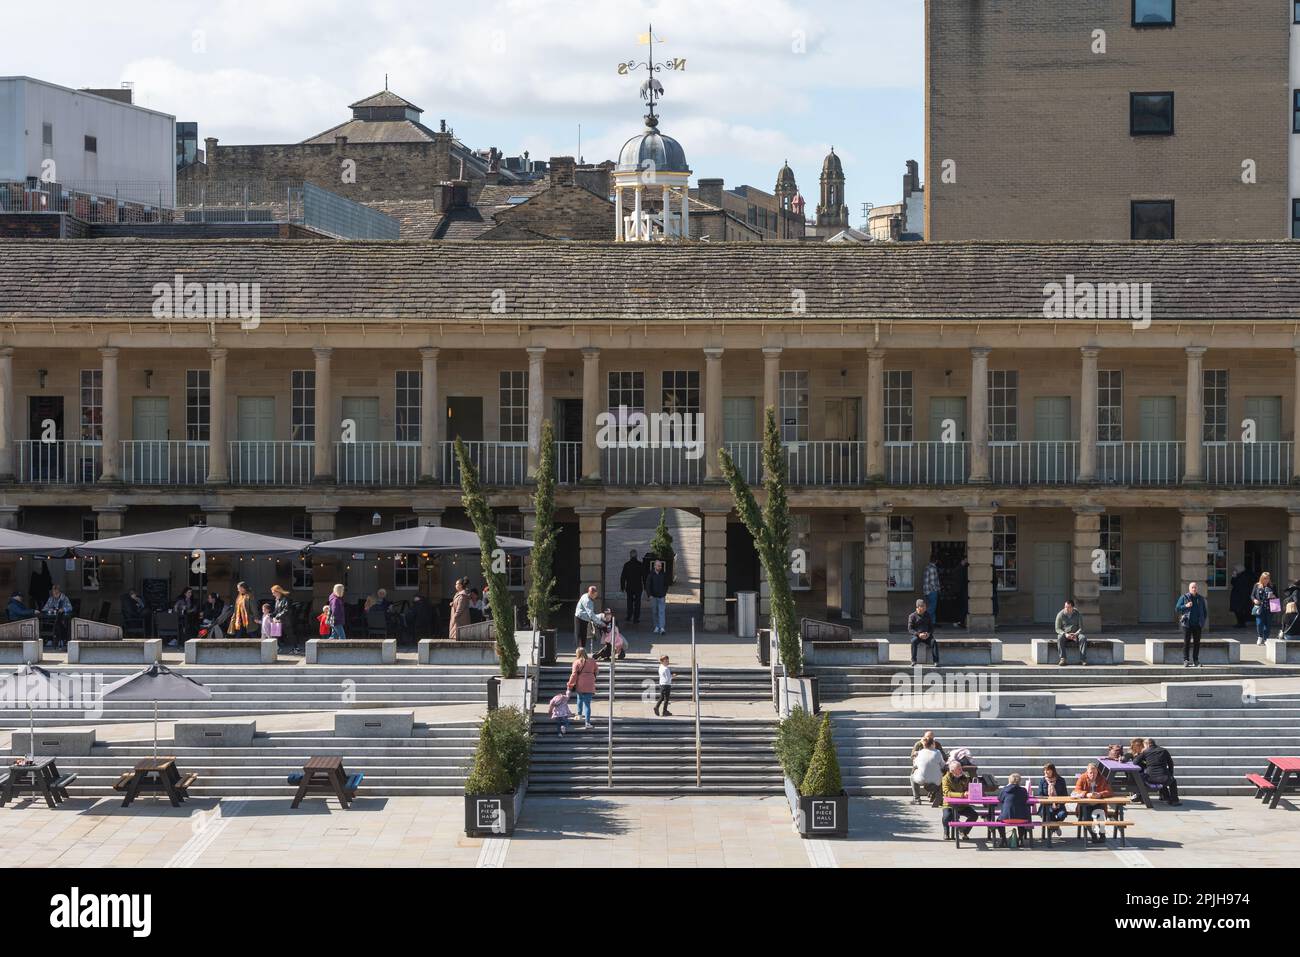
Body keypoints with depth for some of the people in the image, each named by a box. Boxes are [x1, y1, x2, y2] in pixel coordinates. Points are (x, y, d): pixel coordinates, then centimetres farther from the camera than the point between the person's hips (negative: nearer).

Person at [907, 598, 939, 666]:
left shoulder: (928, 615, 11)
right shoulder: (912, 616, 0)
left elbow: (932, 627, 12)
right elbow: (910, 629, -5)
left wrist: (928, 633, -11)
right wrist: (918, 634, -21)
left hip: (927, 635, 2)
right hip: (916, 635, -2)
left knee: (933, 642, -28)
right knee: (914, 641, -36)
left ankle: (936, 661, -29)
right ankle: (914, 660, -30)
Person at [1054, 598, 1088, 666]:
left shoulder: (1077, 614, -1)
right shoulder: (1060, 615, -3)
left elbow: (1081, 628, -2)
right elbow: (1057, 629, -4)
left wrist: (1075, 634, -22)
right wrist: (1065, 634, -23)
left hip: (1075, 634, 1)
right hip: (1064, 634, -1)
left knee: (1083, 637, -30)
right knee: (1060, 638, -34)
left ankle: (1082, 659, -33)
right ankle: (1062, 659, -38)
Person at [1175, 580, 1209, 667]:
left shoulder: (1201, 598, 11)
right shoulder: (1184, 597, 1)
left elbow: (1205, 611, 19)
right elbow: (1177, 608, 0)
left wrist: (1203, 620, 6)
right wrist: (1185, 606, -16)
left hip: (1197, 624, 3)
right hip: (1187, 624, -3)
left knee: (1197, 642, 4)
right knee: (1186, 642, -4)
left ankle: (1196, 661, 11)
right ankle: (1186, 661, -1)